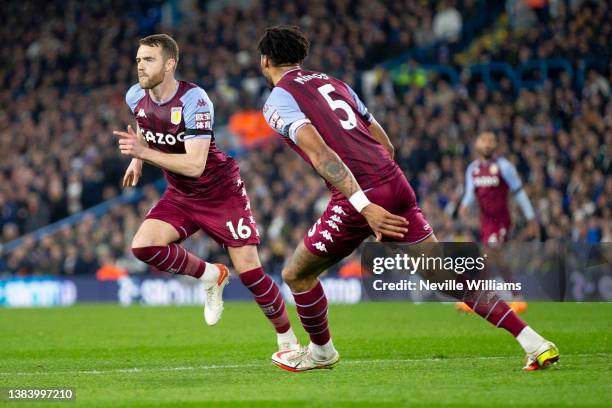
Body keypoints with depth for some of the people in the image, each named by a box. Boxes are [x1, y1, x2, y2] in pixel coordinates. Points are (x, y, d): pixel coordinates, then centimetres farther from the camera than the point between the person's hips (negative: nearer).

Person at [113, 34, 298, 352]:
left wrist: (145, 152, -36)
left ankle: (288, 340, 9)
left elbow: (195, 164, -34)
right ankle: (211, 276, 6)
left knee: (249, 271, -10)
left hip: (221, 192, -6)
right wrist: (136, 158, 12)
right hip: (180, 195, 6)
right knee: (143, 246, -18)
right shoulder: (136, 97, -6)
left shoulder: (193, 99, -27)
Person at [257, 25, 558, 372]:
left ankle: (321, 351, 32)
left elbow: (318, 152, -16)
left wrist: (364, 206, -22)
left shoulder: (277, 101, 1)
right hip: (396, 184, 7)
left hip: (360, 196, -7)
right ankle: (533, 341, -3)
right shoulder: (334, 83, 24)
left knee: (297, 275, 15)